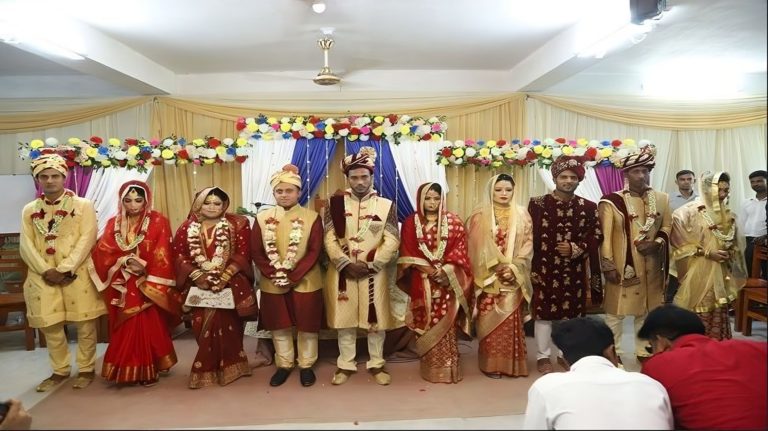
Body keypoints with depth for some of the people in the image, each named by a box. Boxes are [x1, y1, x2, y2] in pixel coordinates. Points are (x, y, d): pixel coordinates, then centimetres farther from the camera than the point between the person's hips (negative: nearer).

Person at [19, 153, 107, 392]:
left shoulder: (83, 205, 0)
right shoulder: (29, 210, 11)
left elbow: (87, 240, -8)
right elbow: (26, 245, 3)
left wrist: (64, 269, -15)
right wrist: (46, 270, -11)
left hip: (77, 274, -3)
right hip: (43, 277, 4)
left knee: (85, 324, 1)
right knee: (49, 326, 8)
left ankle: (86, 369, 17)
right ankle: (60, 370, 25)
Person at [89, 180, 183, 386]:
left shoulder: (158, 221, -2)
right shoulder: (113, 223, 9)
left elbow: (162, 256, -8)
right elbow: (102, 252, -1)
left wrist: (150, 285, -15)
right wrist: (125, 261, -17)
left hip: (148, 284, -3)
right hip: (122, 286, 3)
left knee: (148, 327, -3)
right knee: (125, 329, 8)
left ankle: (148, 371, 9)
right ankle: (125, 370, 20)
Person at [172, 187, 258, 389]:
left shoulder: (237, 224, -1)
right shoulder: (187, 227, 7)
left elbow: (243, 254, -6)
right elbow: (179, 255, 3)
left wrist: (224, 276, -14)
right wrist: (197, 275, -10)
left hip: (230, 285, -2)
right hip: (199, 286, 2)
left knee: (228, 326, 1)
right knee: (203, 327, 5)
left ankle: (228, 366, 17)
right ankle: (206, 369, 19)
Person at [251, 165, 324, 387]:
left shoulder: (312, 217, -5)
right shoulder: (262, 218, 2)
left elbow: (314, 251, -10)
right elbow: (256, 252, -1)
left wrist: (293, 276, -17)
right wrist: (274, 274, -13)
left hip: (305, 283, -2)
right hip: (272, 284, 2)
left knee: (307, 326, 8)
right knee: (279, 326, 13)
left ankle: (306, 365, 25)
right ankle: (283, 365, 30)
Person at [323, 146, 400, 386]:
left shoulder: (386, 205, 1)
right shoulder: (335, 204, 2)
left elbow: (392, 241, -5)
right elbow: (329, 239, -3)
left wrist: (370, 265, -13)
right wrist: (347, 265, -13)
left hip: (375, 273, 0)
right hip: (342, 272, 1)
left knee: (376, 320, 8)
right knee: (344, 320, 9)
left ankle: (376, 364, 25)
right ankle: (345, 365, 24)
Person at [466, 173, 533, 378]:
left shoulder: (522, 215, 8)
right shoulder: (479, 216, 1)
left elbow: (527, 245, 2)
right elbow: (475, 247, -4)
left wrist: (513, 268, -11)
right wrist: (496, 268, -12)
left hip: (513, 278, 2)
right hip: (488, 278, -2)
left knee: (511, 321, 2)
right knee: (489, 321, 0)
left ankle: (512, 364, 14)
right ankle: (491, 365, 11)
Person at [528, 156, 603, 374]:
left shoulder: (588, 207, 6)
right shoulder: (538, 204, -3)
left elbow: (596, 235, 6)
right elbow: (530, 237, -5)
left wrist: (576, 248, -12)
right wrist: (532, 267, -9)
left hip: (575, 270, 3)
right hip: (545, 268, -3)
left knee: (571, 312, 10)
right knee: (544, 312, 2)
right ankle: (543, 356, 15)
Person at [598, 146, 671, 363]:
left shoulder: (661, 199, 7)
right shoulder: (611, 201, -8)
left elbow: (667, 226, 12)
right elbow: (605, 236, -9)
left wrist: (656, 243, -9)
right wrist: (608, 266, -13)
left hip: (651, 266, 5)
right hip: (622, 266, -4)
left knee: (647, 310, 14)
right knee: (616, 310, 2)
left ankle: (644, 351, 29)